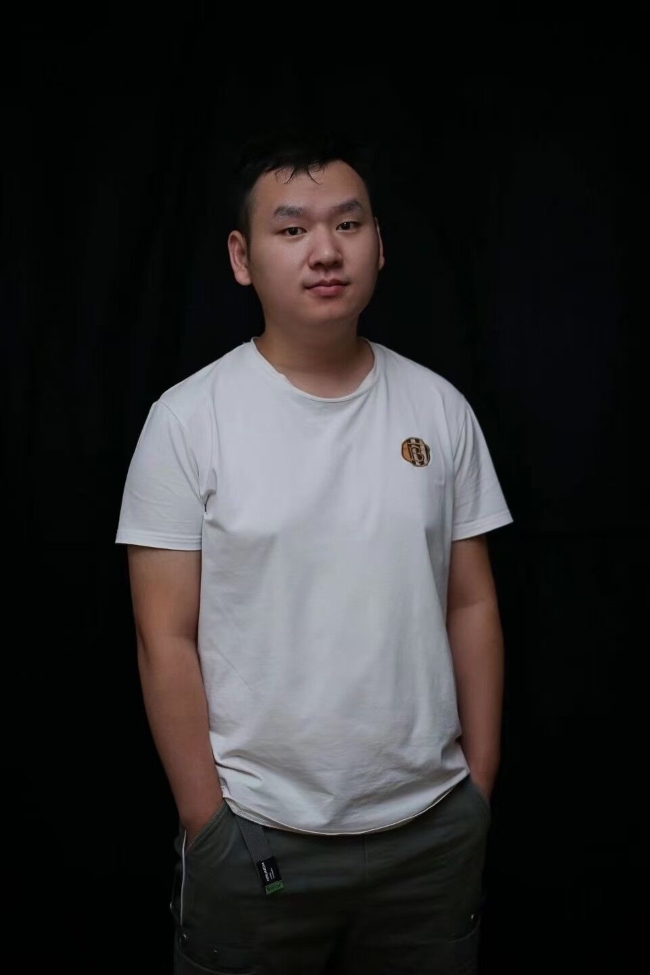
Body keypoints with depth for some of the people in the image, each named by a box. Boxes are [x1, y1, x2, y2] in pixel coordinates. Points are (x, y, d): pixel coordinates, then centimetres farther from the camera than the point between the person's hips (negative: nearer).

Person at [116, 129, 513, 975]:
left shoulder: (440, 409, 1)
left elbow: (472, 605, 5)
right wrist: (209, 826, -7)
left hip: (436, 827, 3)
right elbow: (166, 641, -7)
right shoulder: (188, 419, -8)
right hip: (256, 838, -2)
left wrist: (480, 786, 4)